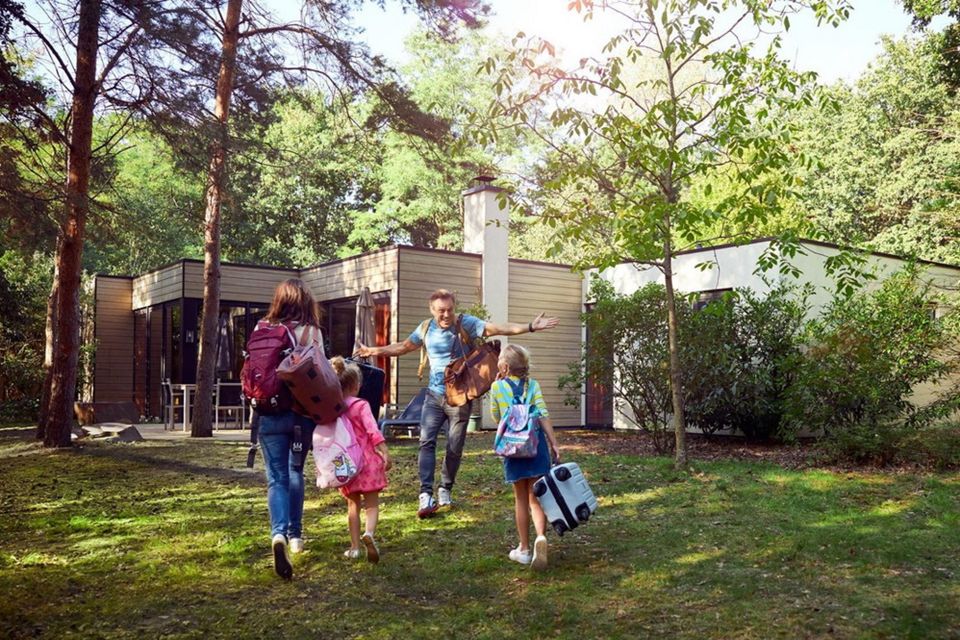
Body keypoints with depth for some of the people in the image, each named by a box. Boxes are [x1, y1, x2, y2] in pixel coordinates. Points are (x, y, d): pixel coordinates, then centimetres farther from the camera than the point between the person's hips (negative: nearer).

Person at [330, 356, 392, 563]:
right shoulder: (361, 405, -10)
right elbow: (373, 431, -20)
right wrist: (385, 452, -21)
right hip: (367, 460, -4)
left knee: (353, 505, 15)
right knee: (372, 504, 3)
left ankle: (355, 546, 15)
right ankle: (369, 533, -23)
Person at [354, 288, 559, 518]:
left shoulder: (466, 323, -11)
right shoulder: (426, 328, 3)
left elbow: (498, 328, -21)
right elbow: (404, 346, 17)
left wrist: (530, 326, -32)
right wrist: (373, 351, 19)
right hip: (434, 396, 3)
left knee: (455, 447, 6)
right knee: (426, 441, -11)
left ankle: (446, 490, 25)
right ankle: (426, 494, -14)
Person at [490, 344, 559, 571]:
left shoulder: (497, 387, 0)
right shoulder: (533, 385, 2)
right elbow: (543, 415, -5)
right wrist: (554, 444, -3)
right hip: (536, 443, 1)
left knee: (521, 498, 11)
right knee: (536, 497, 5)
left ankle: (524, 549, 17)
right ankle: (541, 536, -20)